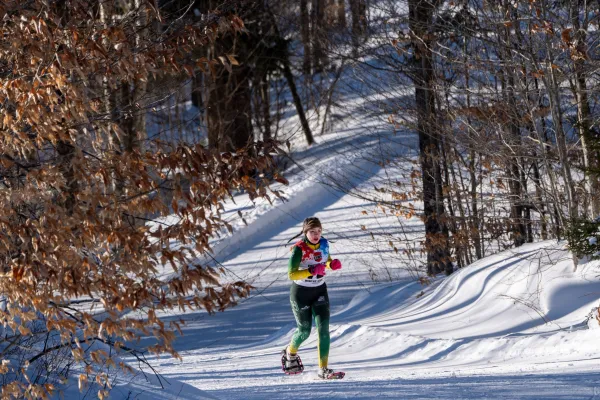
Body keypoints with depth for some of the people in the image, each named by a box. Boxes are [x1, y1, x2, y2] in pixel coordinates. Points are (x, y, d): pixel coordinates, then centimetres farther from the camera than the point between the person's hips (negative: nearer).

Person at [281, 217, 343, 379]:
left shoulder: (324, 244, -4)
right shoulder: (299, 249, -20)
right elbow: (291, 274, -24)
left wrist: (332, 264, -8)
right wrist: (311, 271, -36)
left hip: (320, 291, 4)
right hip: (300, 293, -4)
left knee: (323, 328, -11)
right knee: (304, 331, 7)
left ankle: (323, 369, -12)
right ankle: (290, 353, 41)